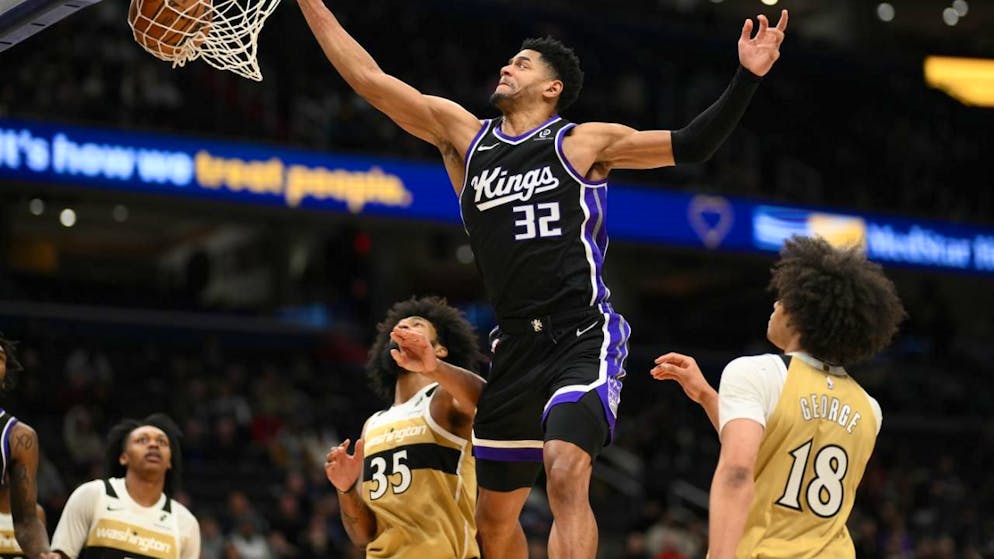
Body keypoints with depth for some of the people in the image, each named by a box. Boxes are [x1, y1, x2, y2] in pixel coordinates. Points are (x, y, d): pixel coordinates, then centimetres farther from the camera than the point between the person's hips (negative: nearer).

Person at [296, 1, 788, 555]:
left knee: (566, 474, -28)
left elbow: (690, 146, 2)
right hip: (516, 347, 5)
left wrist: (747, 78, -9)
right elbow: (370, 79, 11)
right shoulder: (463, 135, 12)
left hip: (584, 338, -5)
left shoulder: (585, 143, 3)